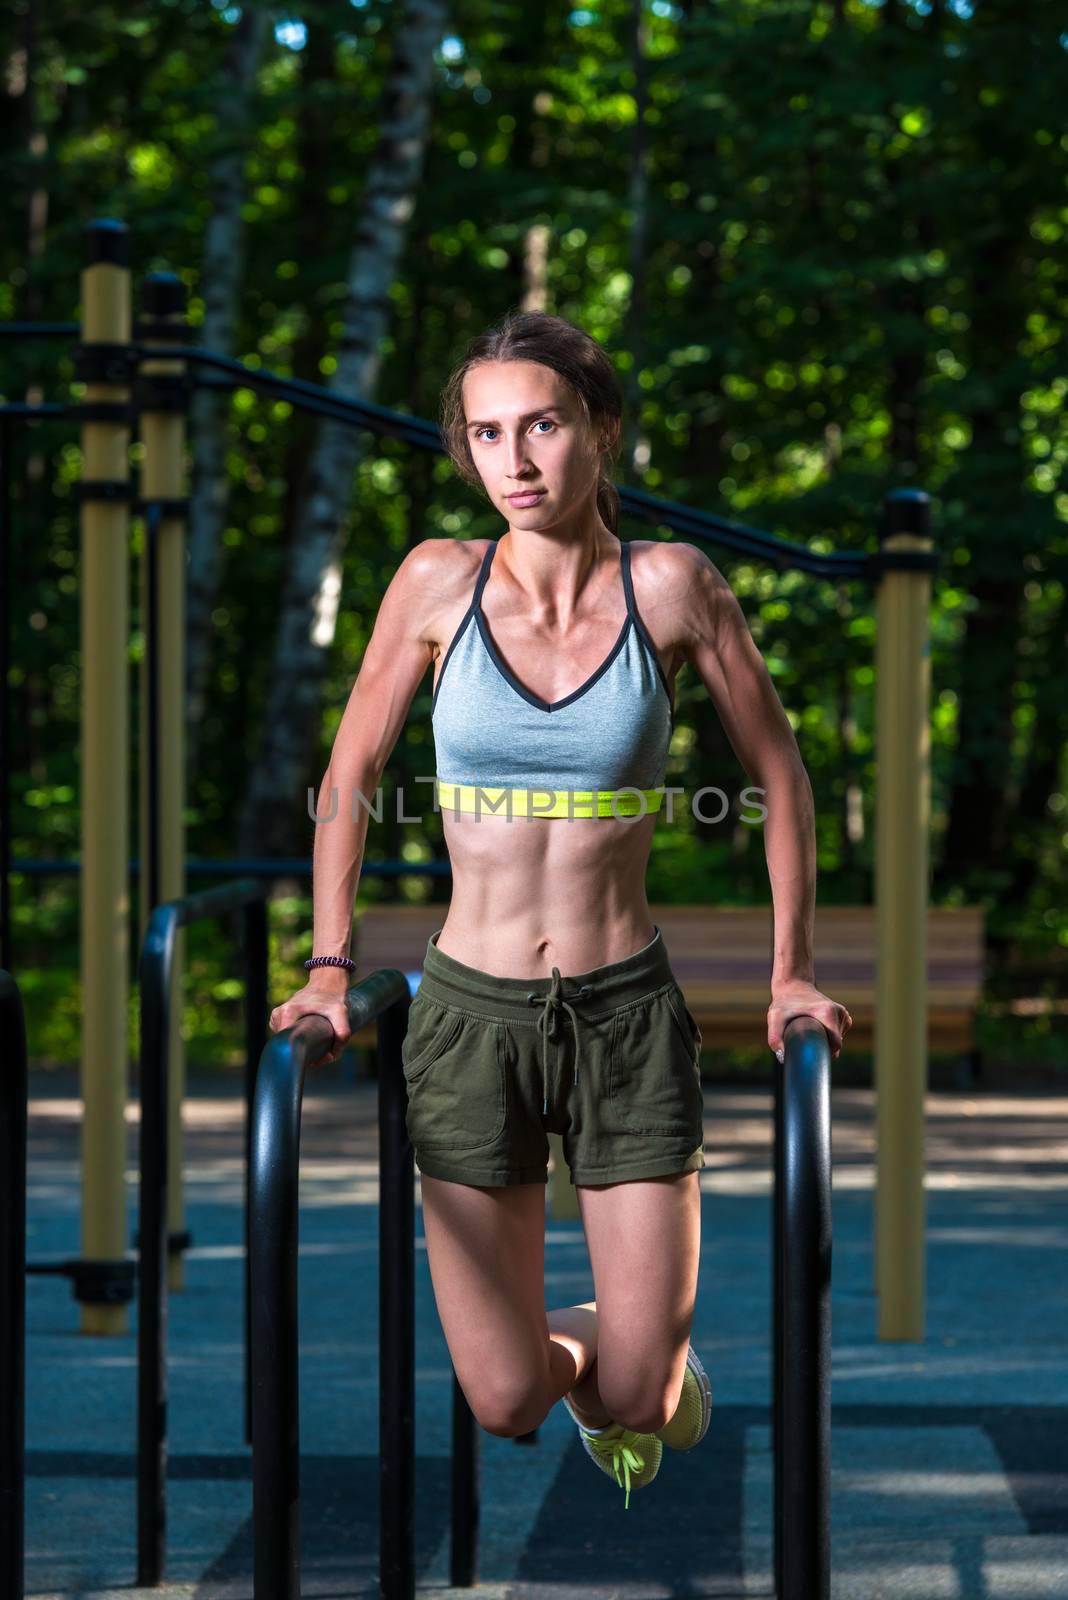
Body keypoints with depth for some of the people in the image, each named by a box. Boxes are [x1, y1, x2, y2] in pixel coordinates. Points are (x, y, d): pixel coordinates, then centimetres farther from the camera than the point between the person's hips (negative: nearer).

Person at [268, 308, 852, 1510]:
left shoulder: (672, 585, -6)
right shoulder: (439, 582, -4)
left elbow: (778, 775, 5)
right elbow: (348, 779, 6)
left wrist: (791, 972, 4)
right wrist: (330, 965, 0)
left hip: (628, 1015, 0)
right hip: (470, 1014, 1)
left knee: (637, 1402, -1)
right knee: (506, 1404, -1)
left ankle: (634, 1366, 36)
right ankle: (582, 1354, 35)